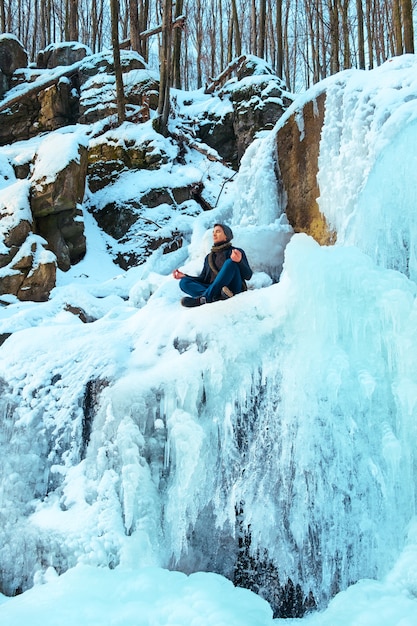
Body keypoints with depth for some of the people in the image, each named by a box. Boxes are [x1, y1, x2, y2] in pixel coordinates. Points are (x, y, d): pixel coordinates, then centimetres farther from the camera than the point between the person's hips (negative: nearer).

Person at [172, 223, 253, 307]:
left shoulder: (237, 252, 13)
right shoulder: (209, 257, 29)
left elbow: (248, 276, 0)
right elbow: (203, 279, 24)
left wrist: (239, 261, -21)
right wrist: (185, 276, 12)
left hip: (233, 289, -4)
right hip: (213, 289, 4)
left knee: (230, 262, -27)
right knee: (184, 282, -14)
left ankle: (204, 298, -39)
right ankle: (217, 296, -40)